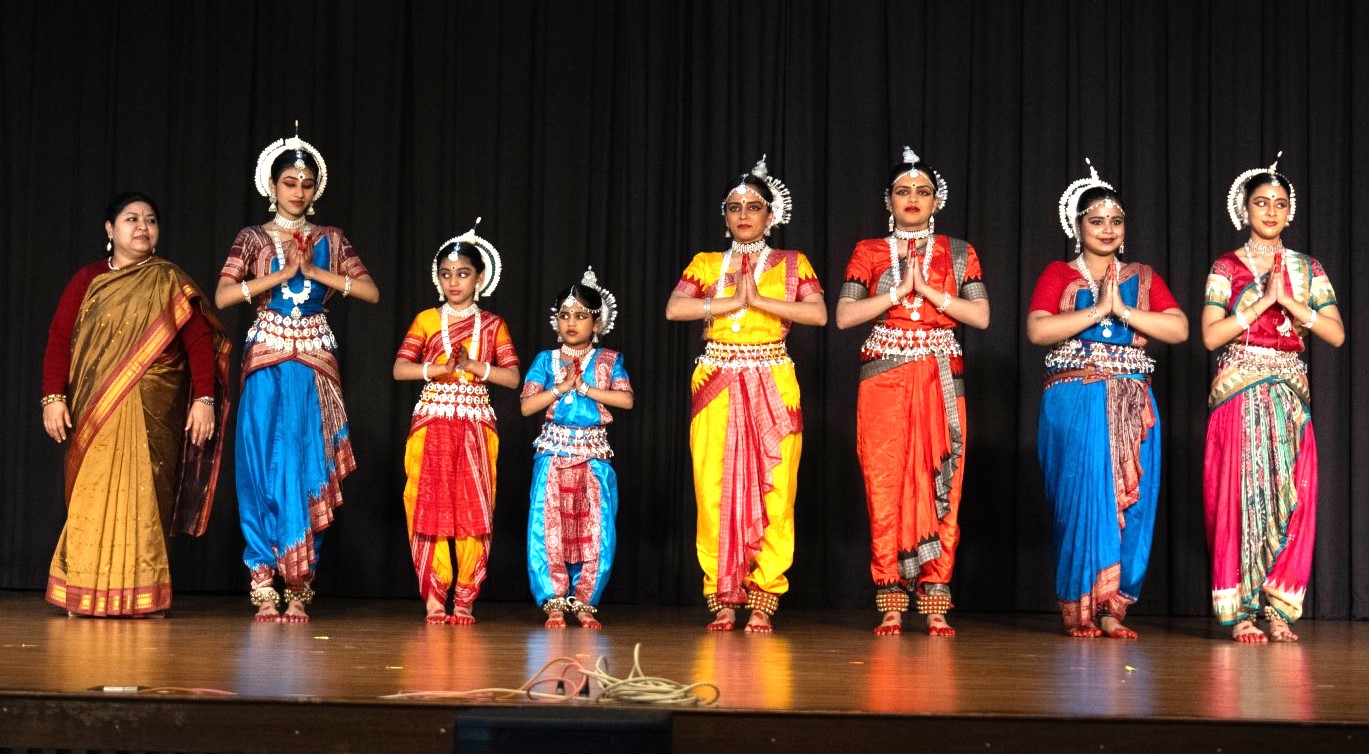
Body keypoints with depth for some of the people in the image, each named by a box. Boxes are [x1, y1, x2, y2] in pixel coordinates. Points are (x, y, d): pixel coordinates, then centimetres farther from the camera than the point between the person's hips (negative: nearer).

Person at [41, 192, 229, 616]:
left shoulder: (170, 283, 7)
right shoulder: (87, 280, 10)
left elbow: (200, 341, 0)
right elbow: (59, 339, 4)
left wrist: (204, 398, -11)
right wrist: (53, 396, -7)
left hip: (152, 412, -1)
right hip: (95, 413, 1)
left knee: (142, 496, -3)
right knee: (93, 498, -1)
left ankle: (143, 596, 1)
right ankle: (86, 594, 5)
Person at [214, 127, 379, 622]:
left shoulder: (330, 241, 11)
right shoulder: (253, 239, 6)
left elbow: (371, 292, 1)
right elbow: (223, 296, -7)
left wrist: (315, 272, -6)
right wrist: (281, 274, -10)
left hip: (315, 362, 1)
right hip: (266, 362, -1)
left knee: (307, 467, -3)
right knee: (264, 466, -5)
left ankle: (298, 588, 1)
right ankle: (265, 587, -2)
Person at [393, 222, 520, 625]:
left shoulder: (492, 325, 8)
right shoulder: (426, 320, 8)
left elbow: (512, 377, 0)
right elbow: (400, 368, -2)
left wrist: (473, 365, -13)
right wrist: (440, 368, -16)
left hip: (475, 424, 0)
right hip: (432, 423, 0)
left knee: (474, 512, -4)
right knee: (431, 510, -4)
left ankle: (464, 599, 1)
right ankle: (434, 599, 0)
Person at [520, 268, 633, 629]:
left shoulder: (609, 361, 7)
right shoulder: (546, 360, 7)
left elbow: (625, 399, -9)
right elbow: (527, 406, -2)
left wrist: (583, 387, -10)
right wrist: (562, 386, -9)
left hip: (594, 454, 0)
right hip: (554, 451, 0)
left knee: (597, 531, -5)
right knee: (547, 528, -8)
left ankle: (584, 603, 7)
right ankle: (554, 603, 1)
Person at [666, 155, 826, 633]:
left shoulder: (792, 264, 10)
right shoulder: (705, 264, 13)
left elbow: (818, 314, -6)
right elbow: (674, 309, -4)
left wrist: (759, 300, -11)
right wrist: (732, 302, -8)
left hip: (772, 386, -1)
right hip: (717, 385, 1)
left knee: (773, 493, -7)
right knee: (715, 491, -7)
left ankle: (763, 601, -2)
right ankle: (722, 602, -1)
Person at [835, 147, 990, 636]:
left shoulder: (959, 253, 11)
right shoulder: (869, 252, 10)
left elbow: (981, 316, 1)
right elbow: (844, 316, 0)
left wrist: (929, 290, -7)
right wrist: (899, 292, -7)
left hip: (941, 379, 1)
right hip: (884, 376, 0)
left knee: (941, 487, -5)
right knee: (885, 487, -6)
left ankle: (935, 606, -2)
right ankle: (891, 607, -2)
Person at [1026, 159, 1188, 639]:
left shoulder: (1142, 277, 16)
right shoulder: (1058, 275, 7)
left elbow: (1179, 329, 2)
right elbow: (1037, 330, -10)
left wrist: (1123, 310, -7)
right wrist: (1097, 309, -11)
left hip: (1132, 403, 3)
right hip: (1075, 400, -3)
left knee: (1130, 500, -2)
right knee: (1083, 494, -11)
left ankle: (1111, 608, 2)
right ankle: (1079, 608, -5)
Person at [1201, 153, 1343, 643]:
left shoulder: (1307, 269, 11)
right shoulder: (1227, 268, 4)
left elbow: (1336, 334, 1)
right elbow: (1211, 336, -7)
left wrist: (1289, 301, -9)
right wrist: (1263, 300, -11)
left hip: (1290, 396, 3)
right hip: (1238, 395, -3)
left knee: (1290, 497, -3)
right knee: (1241, 495, -6)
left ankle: (1278, 610, 2)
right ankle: (1241, 612, -3)